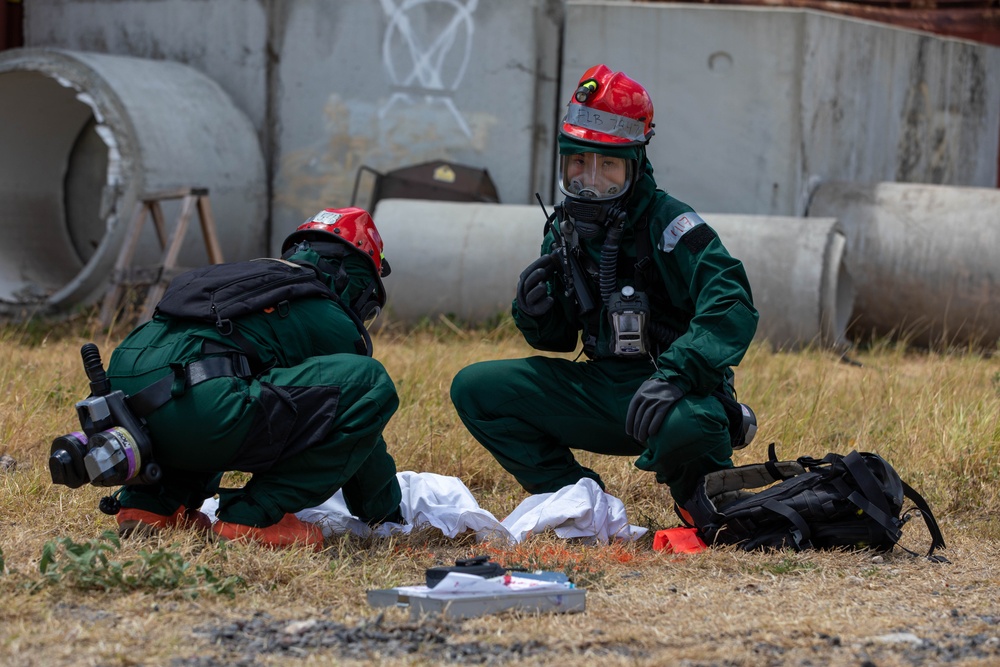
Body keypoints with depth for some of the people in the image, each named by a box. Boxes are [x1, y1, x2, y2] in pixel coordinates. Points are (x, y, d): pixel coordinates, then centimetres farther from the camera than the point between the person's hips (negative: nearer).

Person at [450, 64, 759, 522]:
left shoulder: (668, 223, -15)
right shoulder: (565, 230, 5)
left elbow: (733, 306, -27)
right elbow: (559, 338, 14)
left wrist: (671, 377, -39)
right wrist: (535, 312, -10)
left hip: (679, 396, -7)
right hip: (602, 390, 7)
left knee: (682, 426, -42)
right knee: (475, 389, -1)